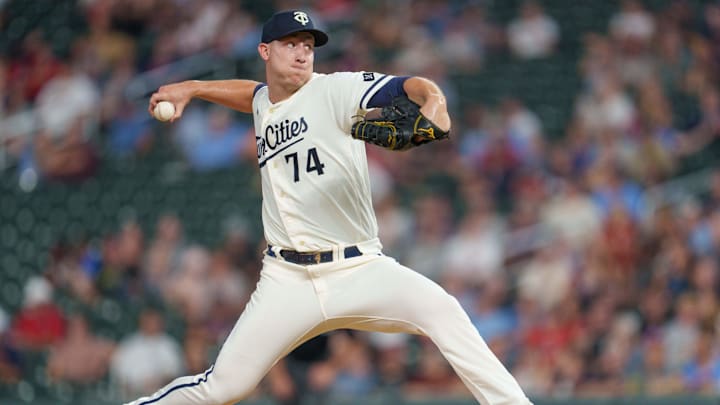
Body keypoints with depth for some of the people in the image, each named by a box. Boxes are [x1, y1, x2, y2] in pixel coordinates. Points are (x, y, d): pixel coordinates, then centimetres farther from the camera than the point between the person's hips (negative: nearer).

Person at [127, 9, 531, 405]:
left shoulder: (335, 90, -6)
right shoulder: (264, 103, 12)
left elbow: (413, 87, -20)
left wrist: (433, 104, -41)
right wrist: (191, 88, 32)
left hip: (360, 269, -4)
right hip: (288, 281, 4)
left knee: (440, 309, -30)